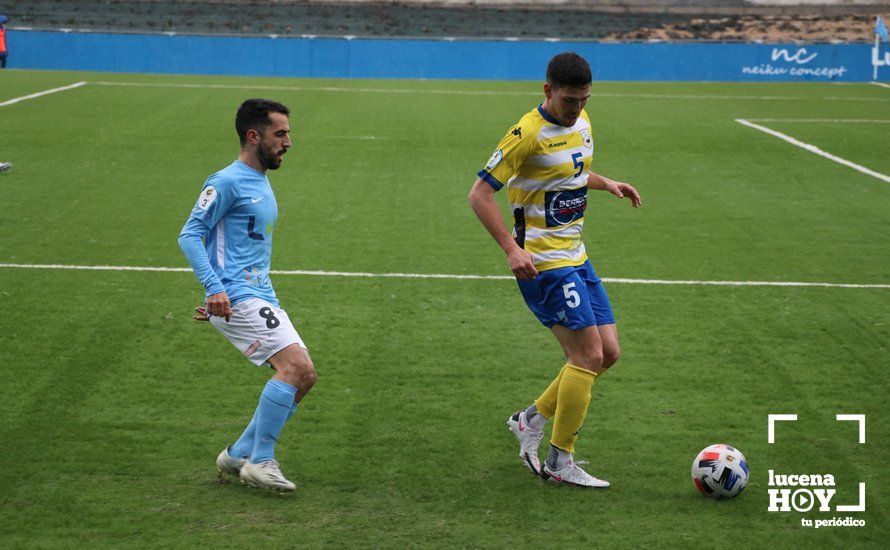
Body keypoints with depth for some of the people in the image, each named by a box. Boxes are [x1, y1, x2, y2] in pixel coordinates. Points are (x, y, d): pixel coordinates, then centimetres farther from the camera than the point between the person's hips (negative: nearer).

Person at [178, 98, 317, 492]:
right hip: (237, 298, -9)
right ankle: (260, 461, -12)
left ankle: (239, 455, 12)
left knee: (303, 375, 4)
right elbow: (189, 235, -12)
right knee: (296, 366, -20)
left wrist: (216, 293, 28)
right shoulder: (227, 182, -8)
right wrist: (214, 288, -23)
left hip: (261, 297, 9)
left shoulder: (261, 184, 21)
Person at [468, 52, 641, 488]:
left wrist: (606, 183, 10)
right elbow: (479, 194, -17)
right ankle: (560, 464, 1)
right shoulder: (528, 133, -17)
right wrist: (512, 248, -24)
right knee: (589, 355, -11)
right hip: (542, 264, -9)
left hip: (575, 257, 9)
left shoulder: (581, 122, 9)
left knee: (607, 352, 8)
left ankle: (531, 419, 22)